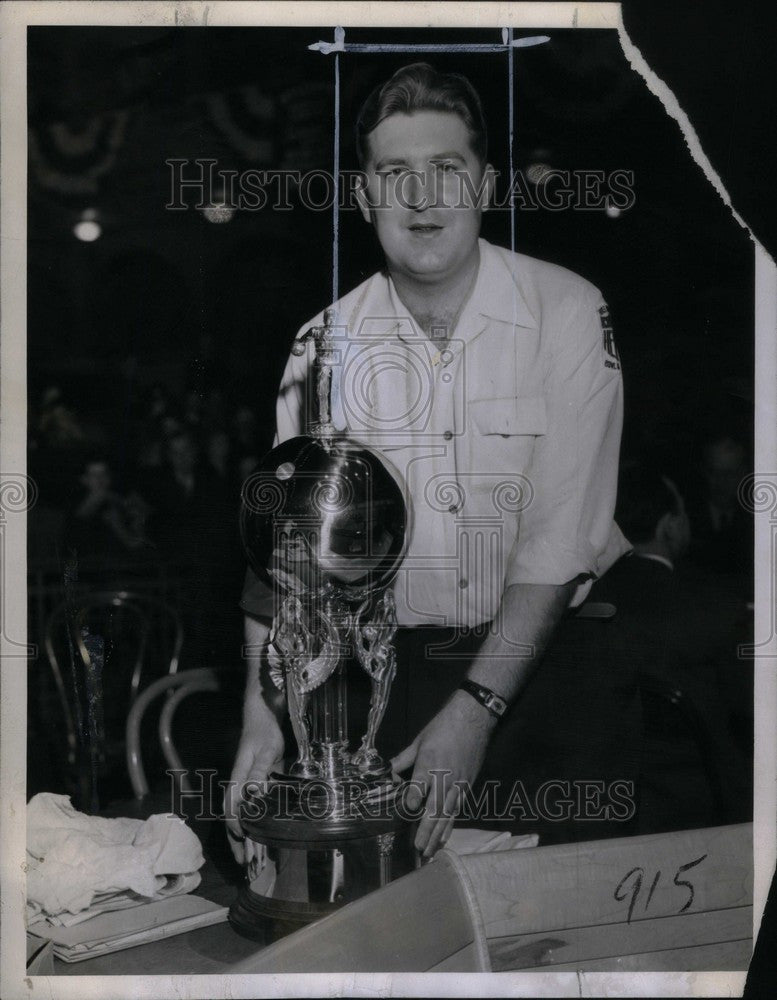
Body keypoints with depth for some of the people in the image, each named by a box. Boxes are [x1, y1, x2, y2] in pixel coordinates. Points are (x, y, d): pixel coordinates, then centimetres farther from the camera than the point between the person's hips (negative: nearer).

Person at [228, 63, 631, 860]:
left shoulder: (567, 312, -7)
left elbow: (561, 535, -14)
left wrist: (478, 706, -22)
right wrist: (263, 713, -19)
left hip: (547, 645, -2)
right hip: (398, 657, 2)